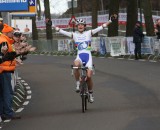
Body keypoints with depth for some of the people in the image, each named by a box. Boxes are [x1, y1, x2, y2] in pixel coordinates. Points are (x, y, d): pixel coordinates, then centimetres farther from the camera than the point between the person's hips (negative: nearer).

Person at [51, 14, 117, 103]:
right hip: (79, 56, 0)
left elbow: (101, 27, 0)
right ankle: (78, 83, -18)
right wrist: (52, 25, -3)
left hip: (88, 56, 0)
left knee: (89, 76, -10)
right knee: (76, 64, -37)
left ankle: (90, 93, 16)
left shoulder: (89, 33, 6)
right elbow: (61, 31, 5)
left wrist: (110, 21, -8)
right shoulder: (74, 35, 8)